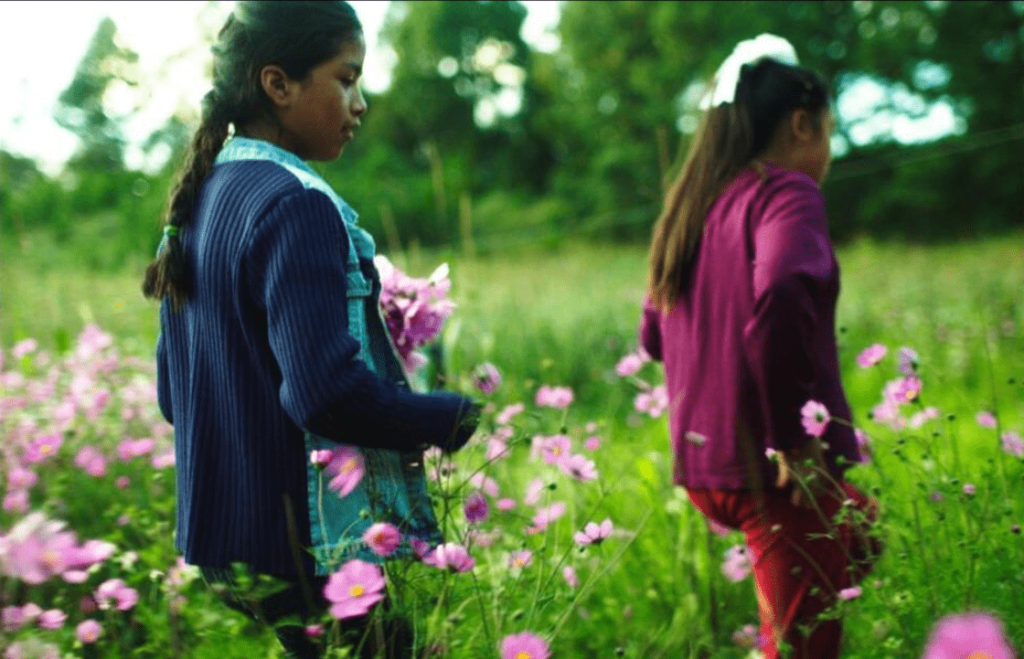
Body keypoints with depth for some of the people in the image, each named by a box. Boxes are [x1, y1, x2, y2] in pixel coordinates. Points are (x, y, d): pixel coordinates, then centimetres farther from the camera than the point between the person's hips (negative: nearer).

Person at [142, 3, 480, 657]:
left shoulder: (201, 203, 10)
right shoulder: (295, 205, -18)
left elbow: (175, 396, 16)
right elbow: (326, 389, -26)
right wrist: (455, 419, -14)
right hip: (324, 554, -9)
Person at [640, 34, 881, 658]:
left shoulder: (694, 203, 14)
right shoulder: (787, 193, -11)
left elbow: (654, 334, 23)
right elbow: (780, 293, -31)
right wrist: (793, 437, -25)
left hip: (702, 462, 9)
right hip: (778, 467, -9)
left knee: (861, 532, 31)